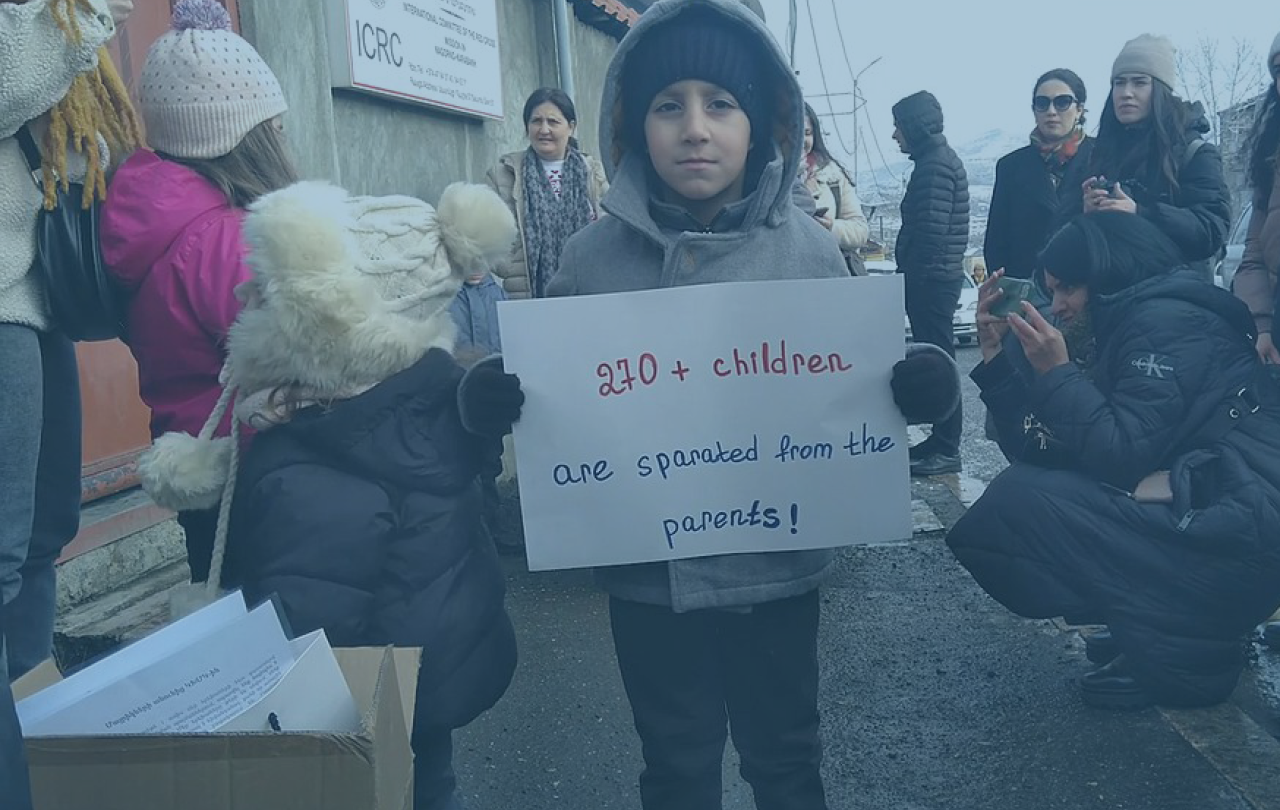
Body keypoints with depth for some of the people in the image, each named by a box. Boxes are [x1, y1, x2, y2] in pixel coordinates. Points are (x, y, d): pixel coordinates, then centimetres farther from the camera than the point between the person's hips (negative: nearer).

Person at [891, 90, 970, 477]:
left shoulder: (936, 164, -14)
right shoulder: (938, 159, 18)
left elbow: (931, 228, -21)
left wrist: (915, 274, -17)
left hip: (930, 277, -10)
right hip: (935, 276, 10)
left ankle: (946, 449, -2)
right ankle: (942, 436, 20)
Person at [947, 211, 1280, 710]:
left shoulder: (1166, 322, -11)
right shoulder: (1112, 335, 16)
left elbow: (1121, 458, -20)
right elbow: (1039, 452, 9)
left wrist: (1056, 371, -15)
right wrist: (995, 353, 7)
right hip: (1196, 519, 10)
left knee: (1020, 502, -17)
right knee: (1024, 488, 12)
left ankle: (1183, 650, -6)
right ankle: (1163, 629, 8)